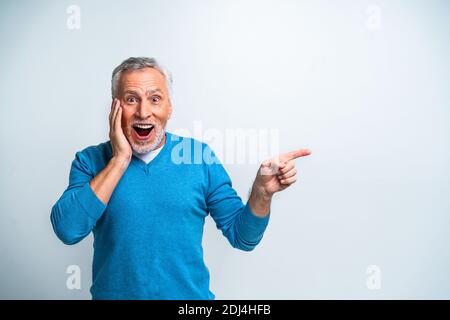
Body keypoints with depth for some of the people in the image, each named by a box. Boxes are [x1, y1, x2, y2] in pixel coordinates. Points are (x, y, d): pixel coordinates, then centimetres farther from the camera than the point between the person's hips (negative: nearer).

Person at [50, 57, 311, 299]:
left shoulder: (200, 156, -6)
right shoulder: (91, 160, -5)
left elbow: (242, 236, -4)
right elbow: (68, 230, -20)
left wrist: (262, 191, -22)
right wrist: (120, 159, -20)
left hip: (191, 294, 1)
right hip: (115, 293, 0)